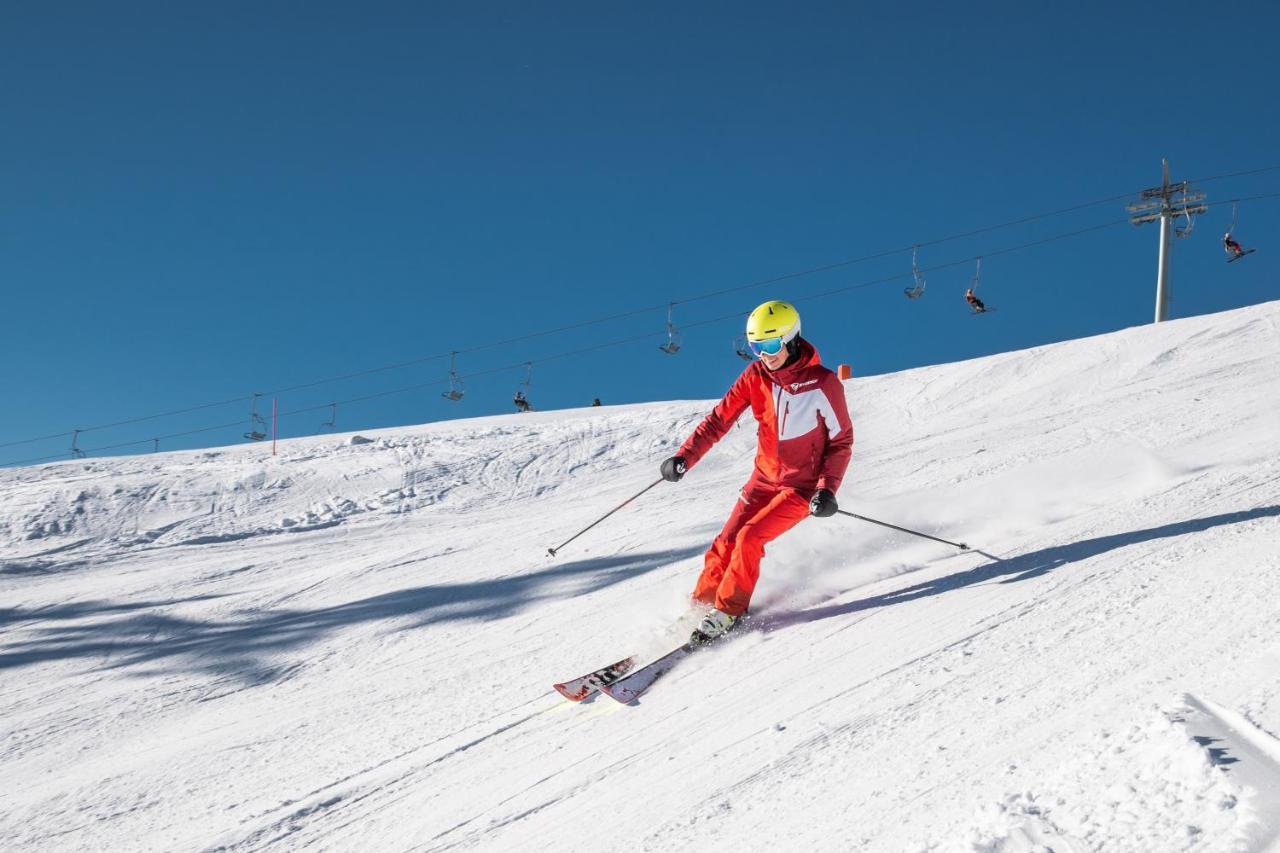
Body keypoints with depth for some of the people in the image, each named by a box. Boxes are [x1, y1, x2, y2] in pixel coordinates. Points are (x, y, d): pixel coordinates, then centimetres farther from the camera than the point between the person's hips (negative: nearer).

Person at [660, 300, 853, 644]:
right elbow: (720, 418, -7)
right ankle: (701, 602, 14)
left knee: (749, 537, -19)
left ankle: (728, 610, -4)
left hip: (802, 486, -4)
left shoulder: (823, 383, -16)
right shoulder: (755, 376, -5)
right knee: (726, 542, -2)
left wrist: (828, 489, -19)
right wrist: (684, 458, -19)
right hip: (764, 478, 5)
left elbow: (842, 440, -8)